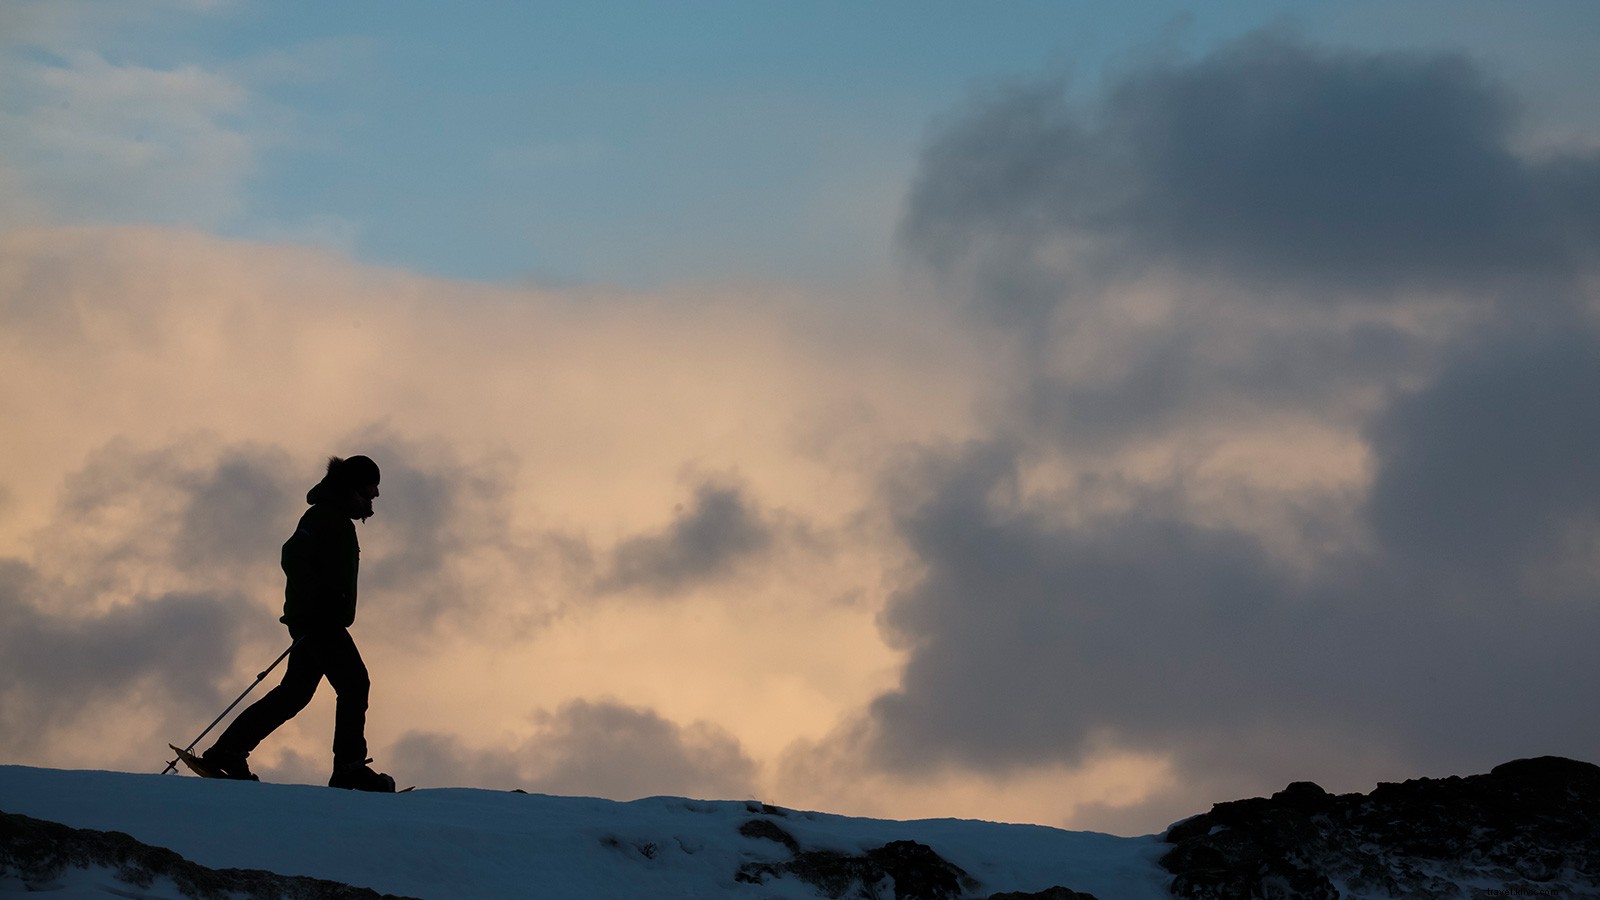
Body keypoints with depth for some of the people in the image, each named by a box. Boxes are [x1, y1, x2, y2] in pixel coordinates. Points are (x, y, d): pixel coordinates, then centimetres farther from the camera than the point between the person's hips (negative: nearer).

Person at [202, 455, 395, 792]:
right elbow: (294, 556, -21)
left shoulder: (338, 519, 21)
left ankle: (227, 751, 11)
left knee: (295, 693, 10)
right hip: (318, 620, -11)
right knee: (354, 684, -13)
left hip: (321, 622, 11)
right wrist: (316, 602, -27)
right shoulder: (325, 517, -10)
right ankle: (349, 767, -15)